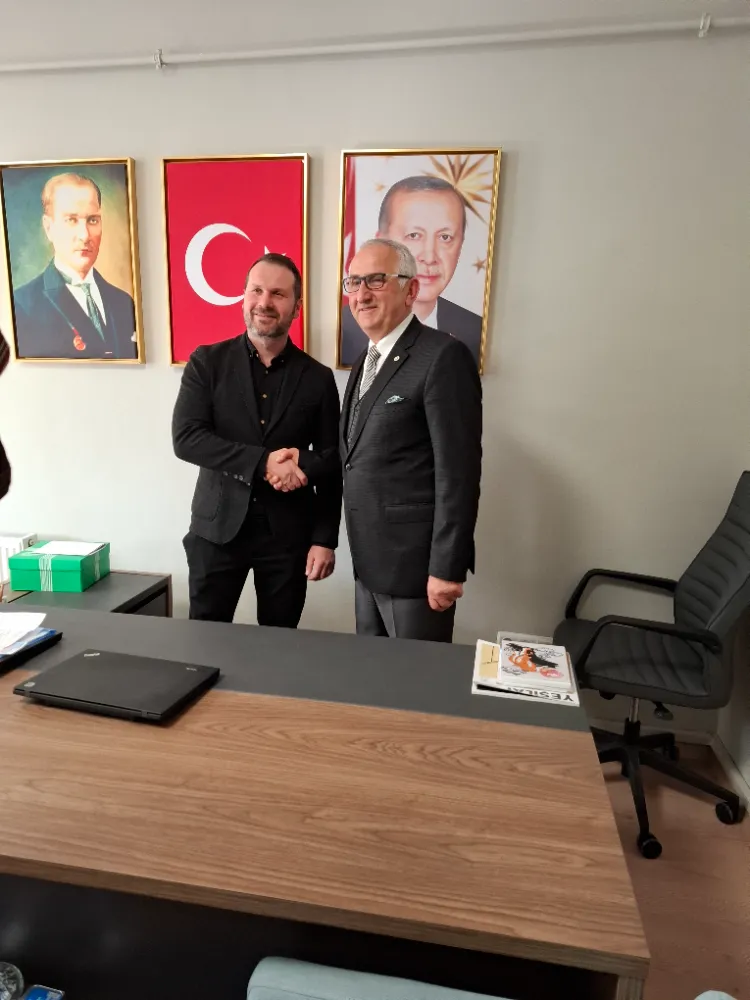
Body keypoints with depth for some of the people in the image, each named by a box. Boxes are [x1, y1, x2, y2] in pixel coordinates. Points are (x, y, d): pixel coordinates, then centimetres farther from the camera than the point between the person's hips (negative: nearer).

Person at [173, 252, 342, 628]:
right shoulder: (207, 362, 0)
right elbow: (185, 438, -12)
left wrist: (325, 539, -2)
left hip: (288, 531, 1)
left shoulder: (318, 377, 1)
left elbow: (331, 464, 2)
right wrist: (262, 462, -22)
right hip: (218, 526, 0)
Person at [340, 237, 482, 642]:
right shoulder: (366, 361, 13)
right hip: (369, 562, 8)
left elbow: (458, 470, -19)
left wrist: (446, 567, -19)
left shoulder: (443, 356, -15)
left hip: (415, 563, -8)